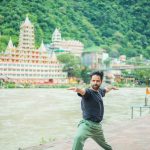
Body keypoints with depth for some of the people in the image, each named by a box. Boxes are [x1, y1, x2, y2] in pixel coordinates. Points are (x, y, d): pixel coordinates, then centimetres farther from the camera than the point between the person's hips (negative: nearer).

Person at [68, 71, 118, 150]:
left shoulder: (99, 91, 5)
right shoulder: (88, 92, -17)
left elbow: (105, 90, 31)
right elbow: (83, 91, -43)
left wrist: (111, 87, 53)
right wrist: (78, 89, -67)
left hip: (97, 125, 7)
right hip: (87, 124, -7)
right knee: (78, 138, -37)